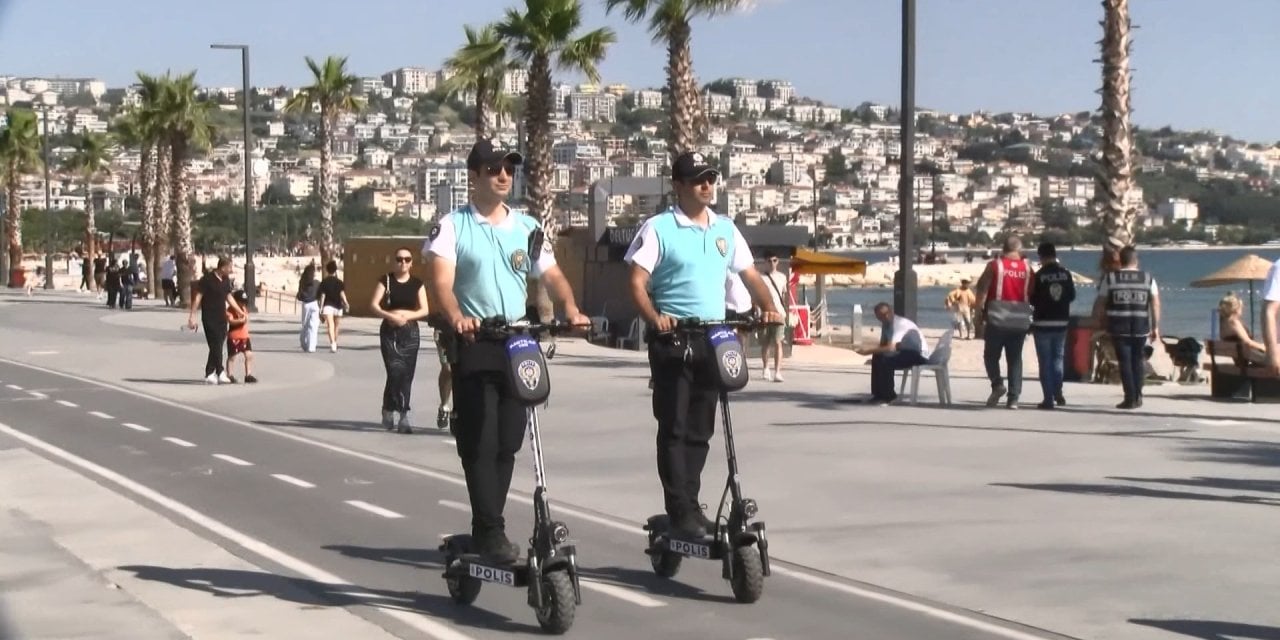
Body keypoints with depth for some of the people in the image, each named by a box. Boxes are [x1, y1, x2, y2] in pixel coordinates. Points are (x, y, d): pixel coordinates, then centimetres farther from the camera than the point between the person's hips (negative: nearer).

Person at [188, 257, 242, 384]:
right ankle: (220, 373, -4)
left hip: (221, 318, 7)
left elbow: (229, 297, 19)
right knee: (216, 345, -8)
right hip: (209, 318, -7)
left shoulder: (226, 280, 8)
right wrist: (192, 316, -15)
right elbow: (198, 297, -12)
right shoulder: (207, 279, -13)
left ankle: (209, 373, 15)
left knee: (217, 345, 8)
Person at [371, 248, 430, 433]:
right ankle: (390, 411, 2)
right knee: (395, 371, -14)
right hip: (389, 331, -2)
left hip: (410, 331, 2)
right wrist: (390, 316, -21)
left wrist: (406, 316, -15)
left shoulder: (417, 284, 7)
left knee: (407, 374, 0)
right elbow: (374, 305, -4)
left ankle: (401, 415, 6)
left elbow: (424, 310, 2)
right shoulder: (386, 281, 3)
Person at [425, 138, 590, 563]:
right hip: (473, 343, -5)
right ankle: (490, 532, -6)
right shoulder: (453, 227, -1)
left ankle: (487, 529, 16)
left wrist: (570, 309, -14)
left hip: (518, 341, 5)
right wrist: (455, 317, -34)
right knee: (480, 442, -8)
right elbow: (441, 281, -14)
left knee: (508, 442, 7)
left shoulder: (527, 227, 13)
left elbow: (552, 276, 7)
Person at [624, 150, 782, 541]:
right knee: (674, 428, -4)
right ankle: (680, 512, -3)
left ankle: (690, 505, 19)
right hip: (673, 340, -5)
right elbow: (637, 282, -10)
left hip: (714, 339, 6)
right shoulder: (658, 228, -5)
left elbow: (750, 276, 15)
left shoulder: (725, 229, 12)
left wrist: (768, 307, -4)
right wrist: (654, 318, -27)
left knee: (700, 430, 10)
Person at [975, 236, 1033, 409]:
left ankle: (997, 384, -9)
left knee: (991, 355, 11)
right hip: (1020, 321, 3)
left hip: (997, 319, -2)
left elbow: (982, 288, -8)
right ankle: (1013, 398, 4)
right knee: (1015, 359, 8)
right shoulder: (1027, 268, 4)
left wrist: (980, 309, 1)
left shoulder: (995, 265, -4)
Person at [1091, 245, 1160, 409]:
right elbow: (1155, 304, 0)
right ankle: (1137, 396, 18)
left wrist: (1097, 322, 10)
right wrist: (1155, 327, 3)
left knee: (1124, 361, 2)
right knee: (1138, 360, 16)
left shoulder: (1110, 279, 0)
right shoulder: (1148, 279, 4)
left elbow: (1100, 303, -1)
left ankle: (1130, 398, -1)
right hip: (1140, 327, 2)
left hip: (1118, 326, -2)